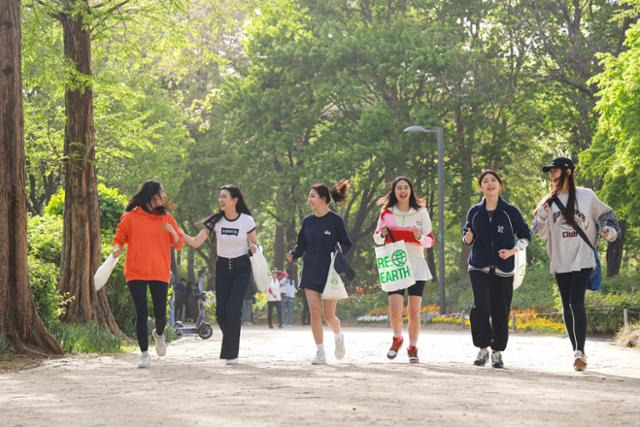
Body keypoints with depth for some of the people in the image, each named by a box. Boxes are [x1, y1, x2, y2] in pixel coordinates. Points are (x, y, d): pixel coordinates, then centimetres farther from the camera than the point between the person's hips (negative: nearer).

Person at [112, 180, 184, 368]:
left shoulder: (166, 218, 8)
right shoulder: (130, 217, 1)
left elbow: (179, 244, 9)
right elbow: (119, 237, 7)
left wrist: (172, 231, -10)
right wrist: (117, 248, -14)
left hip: (160, 274, 2)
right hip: (136, 274, -2)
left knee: (160, 314, 1)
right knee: (141, 314, -6)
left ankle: (159, 334, 37)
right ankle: (144, 354, 4)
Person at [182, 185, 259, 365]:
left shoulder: (247, 220, -8)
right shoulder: (216, 221, -4)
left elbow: (255, 243, 5)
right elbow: (195, 242, -8)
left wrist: (254, 248, -19)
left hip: (241, 268, -3)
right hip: (222, 267, 3)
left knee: (233, 309, -15)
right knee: (221, 312, -2)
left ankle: (231, 353, -5)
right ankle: (232, 344, 23)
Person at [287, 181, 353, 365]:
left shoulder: (336, 220, -6)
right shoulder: (307, 221, 6)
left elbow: (346, 244, -2)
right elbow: (301, 245, 10)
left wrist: (341, 254, -23)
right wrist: (292, 255, -9)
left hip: (330, 273, -4)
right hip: (310, 272, 4)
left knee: (328, 315, -2)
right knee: (315, 314, -2)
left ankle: (338, 336, 30)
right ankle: (320, 353, 5)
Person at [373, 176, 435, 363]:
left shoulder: (421, 212, 4)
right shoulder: (387, 213, 4)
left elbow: (431, 240, 6)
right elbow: (377, 238, 14)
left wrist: (420, 238, -16)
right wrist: (381, 234, -8)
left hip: (416, 265, 0)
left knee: (414, 312, -2)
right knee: (395, 309, -13)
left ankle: (413, 348, 15)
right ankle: (397, 339, 14)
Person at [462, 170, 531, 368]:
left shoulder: (510, 211, 0)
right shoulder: (474, 212, 5)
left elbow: (525, 235, 7)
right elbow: (466, 234, 18)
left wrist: (512, 250, -9)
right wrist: (467, 238, -6)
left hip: (503, 269, 0)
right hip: (479, 268, 0)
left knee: (500, 311, 1)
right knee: (481, 307, -15)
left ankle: (497, 352, 14)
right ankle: (482, 348, -2)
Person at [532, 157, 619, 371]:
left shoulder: (587, 195, 1)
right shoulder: (549, 201, 9)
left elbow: (605, 214, 12)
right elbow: (541, 232, 7)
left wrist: (609, 230, -7)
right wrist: (543, 213, -9)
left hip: (582, 259, -4)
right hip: (560, 261, 4)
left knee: (576, 302, -18)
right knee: (567, 306, 7)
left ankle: (580, 351, -21)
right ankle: (576, 351, 15)